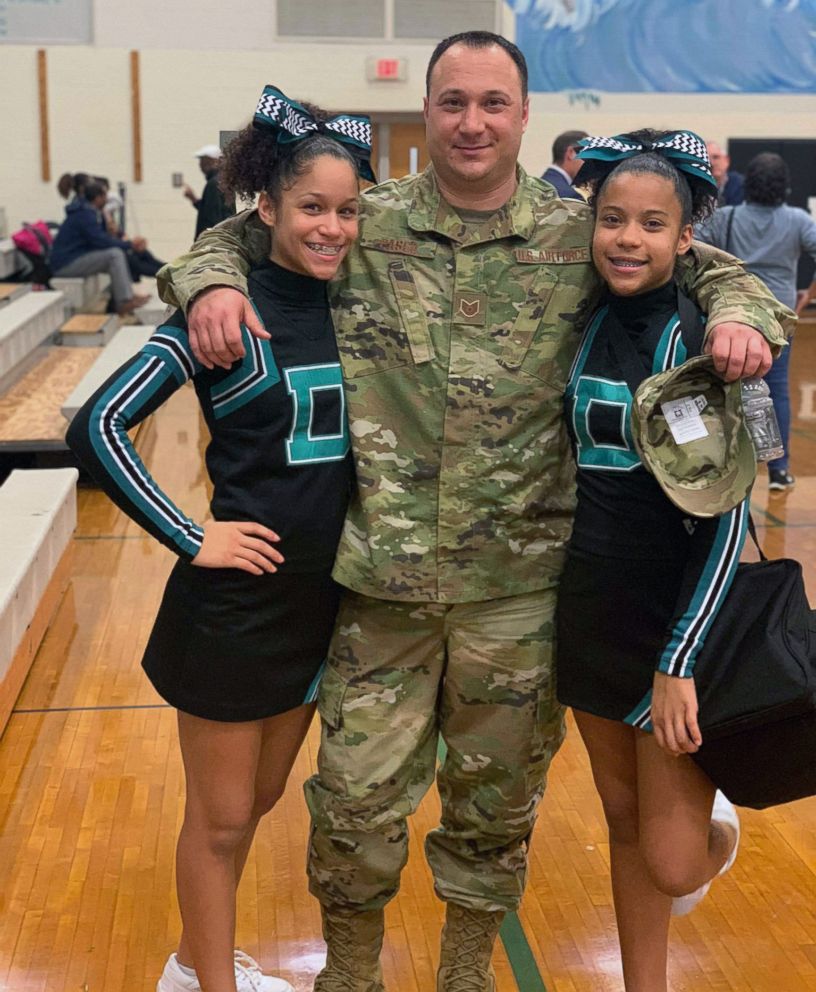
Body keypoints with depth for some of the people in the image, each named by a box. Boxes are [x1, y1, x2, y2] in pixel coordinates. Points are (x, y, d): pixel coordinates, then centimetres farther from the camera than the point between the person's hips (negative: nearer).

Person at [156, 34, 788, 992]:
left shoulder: (582, 236, 0)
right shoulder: (363, 223, 1)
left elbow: (714, 268, 10)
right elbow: (233, 235, 11)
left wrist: (737, 314, -13)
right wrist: (213, 283, -11)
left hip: (518, 582, 1)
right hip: (379, 575, 0)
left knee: (497, 793, 16)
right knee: (359, 792, 7)